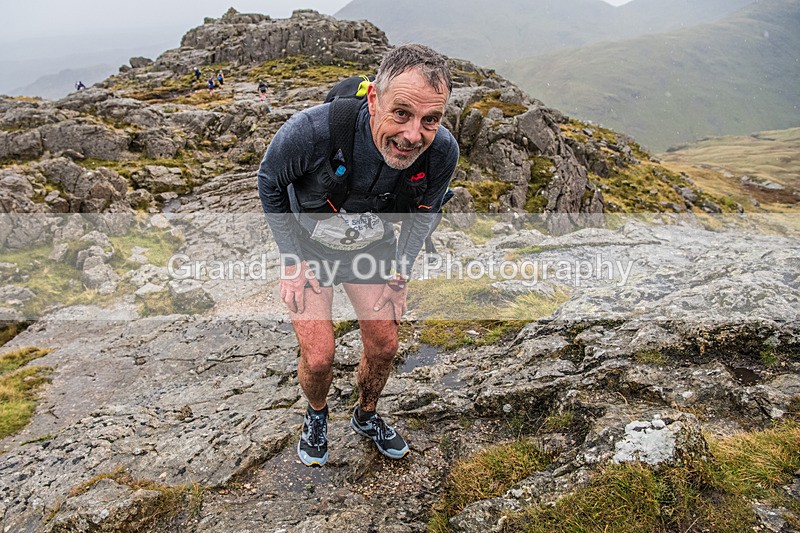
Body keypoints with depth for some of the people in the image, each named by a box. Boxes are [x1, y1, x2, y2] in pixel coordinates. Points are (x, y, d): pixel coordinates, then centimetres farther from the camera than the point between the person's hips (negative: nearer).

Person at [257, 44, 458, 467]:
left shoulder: (442, 150, -27)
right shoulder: (311, 130, -38)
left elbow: (425, 210, -3)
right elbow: (270, 183, -15)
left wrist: (400, 271, -5)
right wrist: (292, 261, -15)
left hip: (372, 245, 3)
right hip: (306, 244, -2)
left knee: (384, 345, 7)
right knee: (318, 357, -7)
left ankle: (366, 416, 39)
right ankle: (316, 414, 30)